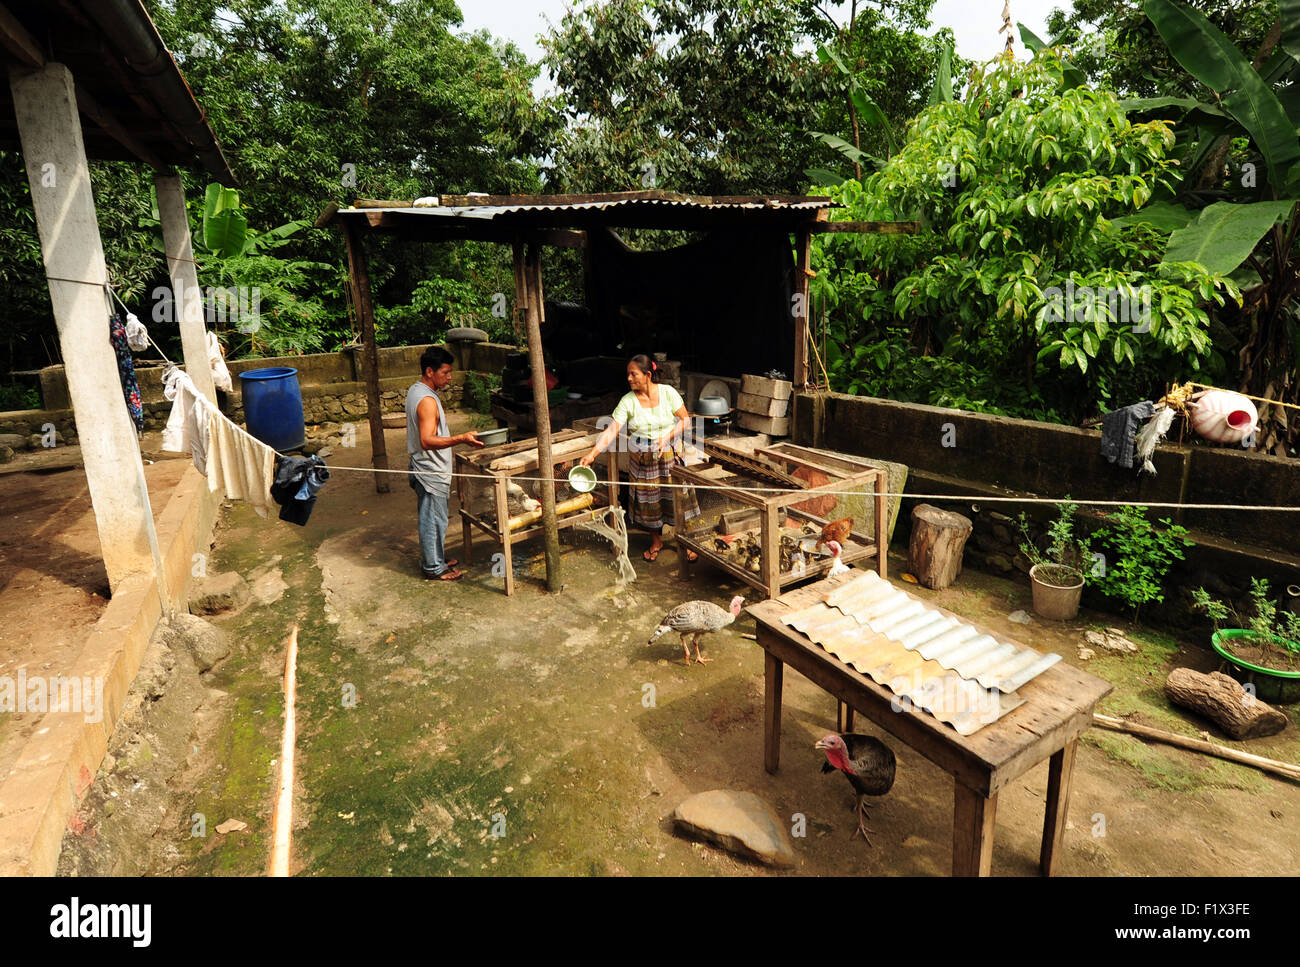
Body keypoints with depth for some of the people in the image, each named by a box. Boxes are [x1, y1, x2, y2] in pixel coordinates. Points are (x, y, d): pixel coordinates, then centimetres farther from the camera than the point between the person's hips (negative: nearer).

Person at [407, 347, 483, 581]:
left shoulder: (415, 390, 9)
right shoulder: (428, 401, -24)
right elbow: (427, 440, -32)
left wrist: (438, 413, 19)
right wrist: (461, 438, -37)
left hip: (424, 470, 11)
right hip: (432, 473, -10)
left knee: (430, 518, 20)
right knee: (434, 520, 2)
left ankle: (433, 559, 33)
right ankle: (434, 567, 14)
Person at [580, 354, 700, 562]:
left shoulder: (668, 392, -9)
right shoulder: (628, 401, -9)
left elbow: (685, 419, -3)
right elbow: (612, 429, -15)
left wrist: (667, 437, -18)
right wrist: (592, 453, -27)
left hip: (670, 454, -1)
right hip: (642, 459, 1)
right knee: (648, 501, 10)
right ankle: (656, 541, 32)